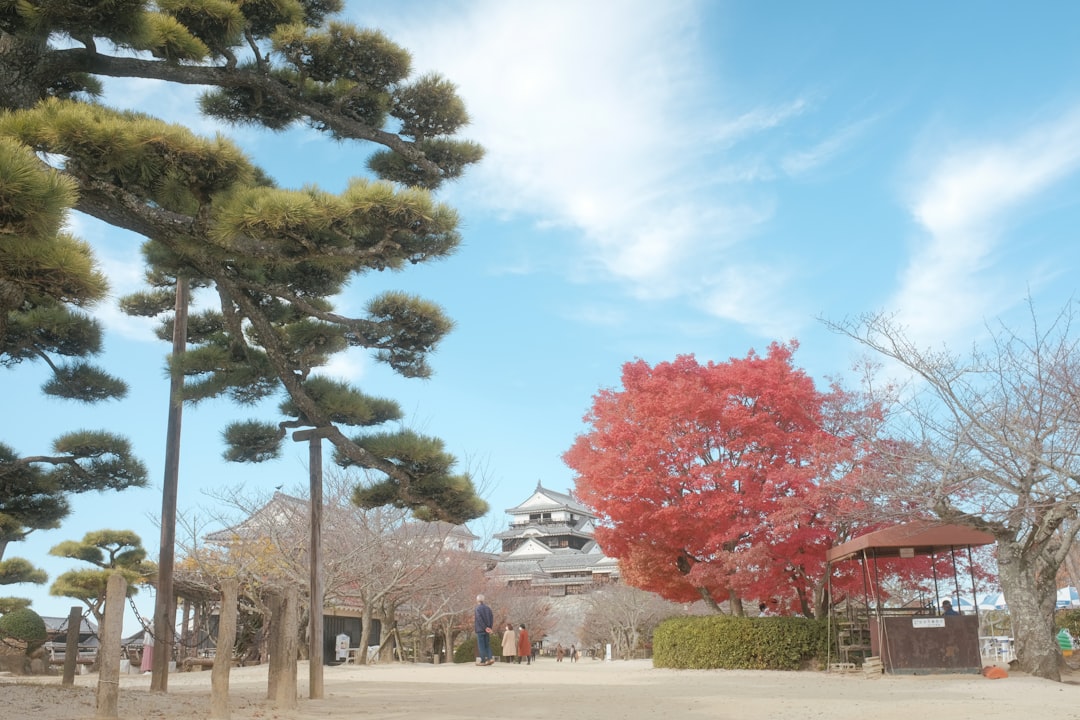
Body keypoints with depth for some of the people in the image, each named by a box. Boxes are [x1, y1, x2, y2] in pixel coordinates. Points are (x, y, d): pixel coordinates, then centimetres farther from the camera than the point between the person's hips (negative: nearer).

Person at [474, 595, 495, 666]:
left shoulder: (477, 609, -8)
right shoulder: (488, 608, 10)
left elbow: (479, 619, -17)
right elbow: (492, 618, 5)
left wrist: (485, 628, -14)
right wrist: (489, 627, 2)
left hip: (480, 630, -5)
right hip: (487, 631, 5)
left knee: (481, 646, 0)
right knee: (487, 645, 12)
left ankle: (483, 660, -1)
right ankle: (490, 658, -3)